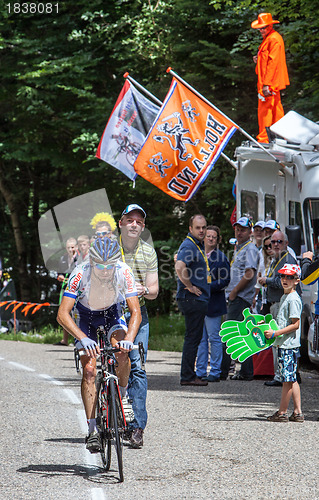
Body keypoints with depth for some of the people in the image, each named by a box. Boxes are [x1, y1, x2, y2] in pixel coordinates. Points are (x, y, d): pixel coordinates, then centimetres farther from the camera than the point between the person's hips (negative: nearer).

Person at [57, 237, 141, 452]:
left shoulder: (124, 273, -30)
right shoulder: (81, 274, -34)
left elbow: (136, 312, -28)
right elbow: (63, 314, -37)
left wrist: (129, 339, -46)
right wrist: (82, 338, -51)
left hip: (113, 313, 1)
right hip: (85, 315, -1)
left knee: (122, 352, -28)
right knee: (89, 370, -17)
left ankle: (122, 394, 0)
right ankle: (93, 430, -14)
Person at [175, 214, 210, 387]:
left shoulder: (198, 245, 18)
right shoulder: (189, 245, -15)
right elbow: (179, 267, -32)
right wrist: (190, 287, -22)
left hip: (199, 299, 10)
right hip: (192, 299, -10)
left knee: (194, 337, 13)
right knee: (193, 337, -7)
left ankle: (188, 375, 17)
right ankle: (187, 377, -4)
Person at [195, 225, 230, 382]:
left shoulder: (221, 257, -4)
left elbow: (225, 280, -9)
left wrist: (208, 287, -17)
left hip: (212, 303, -6)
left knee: (214, 338, -4)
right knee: (200, 338, 9)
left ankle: (215, 372, -1)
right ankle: (200, 371, 13)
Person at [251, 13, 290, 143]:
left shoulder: (274, 39, -16)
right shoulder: (268, 38, 16)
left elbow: (273, 62, -21)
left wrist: (266, 84, -25)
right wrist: (259, 59, 6)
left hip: (270, 82, -11)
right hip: (274, 83, 11)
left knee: (264, 110, -8)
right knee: (276, 108, 16)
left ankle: (263, 139, -6)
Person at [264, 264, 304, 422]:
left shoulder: (293, 299, -14)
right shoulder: (284, 297, 16)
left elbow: (295, 324, -18)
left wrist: (275, 333, -19)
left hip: (289, 344, -10)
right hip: (284, 344, 10)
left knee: (287, 379, -4)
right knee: (291, 379, 10)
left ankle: (282, 412, -1)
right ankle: (297, 412, 12)